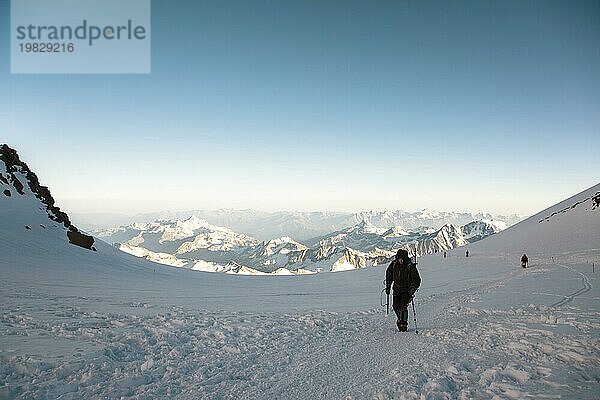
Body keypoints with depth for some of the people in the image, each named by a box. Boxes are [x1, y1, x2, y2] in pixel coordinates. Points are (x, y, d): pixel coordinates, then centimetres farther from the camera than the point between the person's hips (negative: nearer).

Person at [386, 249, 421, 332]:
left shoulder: (411, 266, -17)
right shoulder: (394, 264, -6)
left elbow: (417, 280, -12)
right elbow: (389, 275, 13)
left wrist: (412, 290, -22)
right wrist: (388, 286, 12)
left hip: (407, 290, -4)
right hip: (397, 289, 4)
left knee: (403, 307, -14)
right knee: (396, 306, -1)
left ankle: (404, 324, 3)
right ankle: (400, 319, 28)